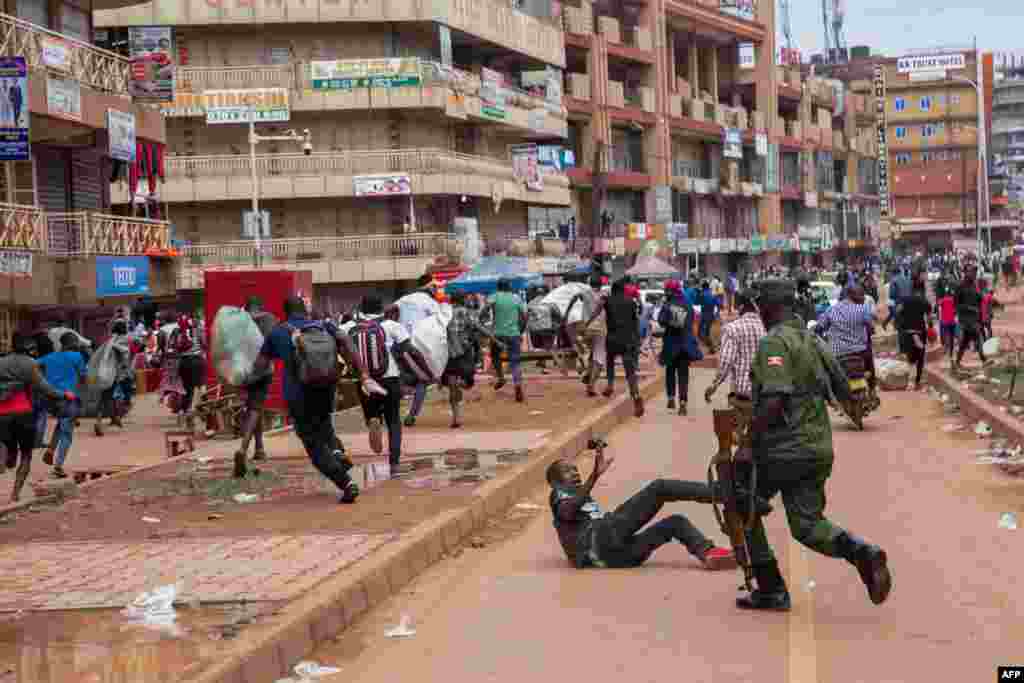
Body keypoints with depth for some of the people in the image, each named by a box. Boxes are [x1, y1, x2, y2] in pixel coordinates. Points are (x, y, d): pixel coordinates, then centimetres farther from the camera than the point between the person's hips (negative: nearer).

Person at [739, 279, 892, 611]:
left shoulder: (773, 342, -13)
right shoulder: (813, 342, 12)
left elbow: (775, 399, -24)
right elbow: (844, 390, 16)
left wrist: (750, 443, -20)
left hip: (780, 450, -7)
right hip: (819, 448, 7)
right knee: (807, 525, 8)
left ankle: (771, 590, 14)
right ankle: (863, 553, -19)